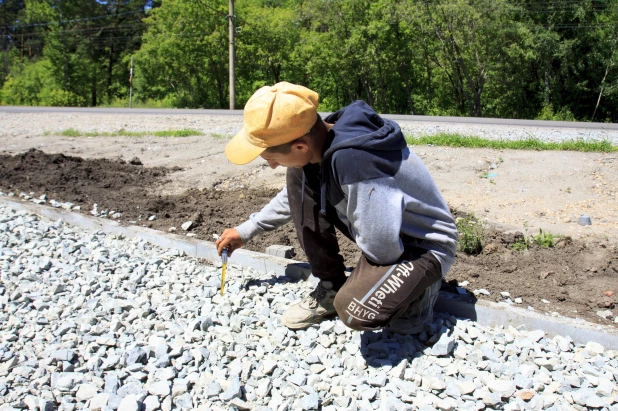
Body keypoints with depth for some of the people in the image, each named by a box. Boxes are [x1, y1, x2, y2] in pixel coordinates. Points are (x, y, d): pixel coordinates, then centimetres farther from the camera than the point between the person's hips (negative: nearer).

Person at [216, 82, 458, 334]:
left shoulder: (355, 163, -38)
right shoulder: (320, 138, -10)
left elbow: (382, 249, -31)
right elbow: (294, 195, 12)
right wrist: (247, 230, 16)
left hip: (425, 246, -7)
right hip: (382, 229, 8)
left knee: (356, 311, -32)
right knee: (298, 177, -5)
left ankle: (418, 286, 3)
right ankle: (331, 288, 5)